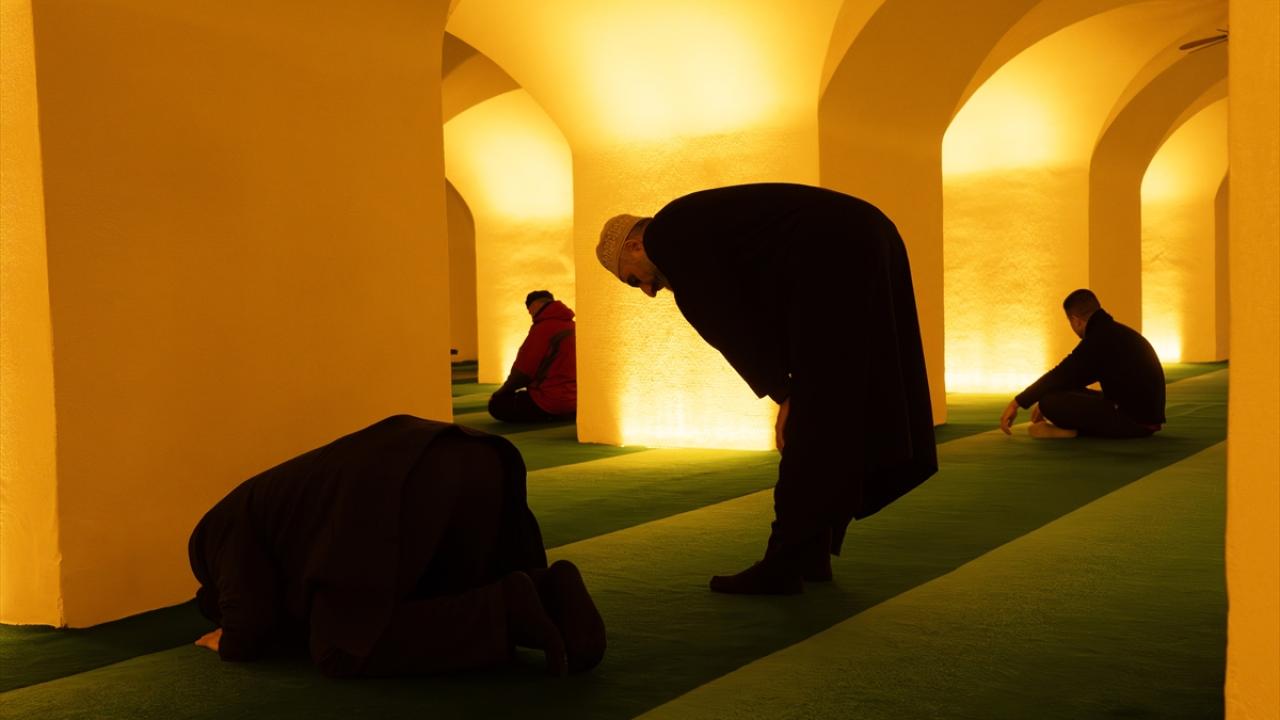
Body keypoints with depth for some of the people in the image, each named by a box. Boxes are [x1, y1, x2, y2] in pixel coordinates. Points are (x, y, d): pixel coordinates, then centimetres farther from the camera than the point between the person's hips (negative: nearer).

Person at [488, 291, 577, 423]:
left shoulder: (543, 328, -16)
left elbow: (523, 370, -11)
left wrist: (502, 391, 6)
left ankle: (548, 416, -7)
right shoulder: (572, 326, 8)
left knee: (496, 404, -1)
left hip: (550, 403, -9)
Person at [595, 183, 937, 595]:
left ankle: (785, 565, 4)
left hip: (838, 263, -10)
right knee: (843, 420, 13)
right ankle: (812, 552, 21)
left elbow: (729, 327, -6)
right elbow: (761, 318, 24)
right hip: (868, 252, 10)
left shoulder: (667, 235, 0)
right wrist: (789, 396, 18)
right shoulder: (707, 224, 27)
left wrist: (783, 396, -1)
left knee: (814, 424, -4)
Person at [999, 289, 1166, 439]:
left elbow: (1060, 376, -15)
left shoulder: (1100, 338, -15)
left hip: (1134, 420, -10)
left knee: (1049, 401, -19)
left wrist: (1016, 403, -8)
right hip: (1148, 414, 10)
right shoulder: (1117, 332, 16)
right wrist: (1045, 404, 26)